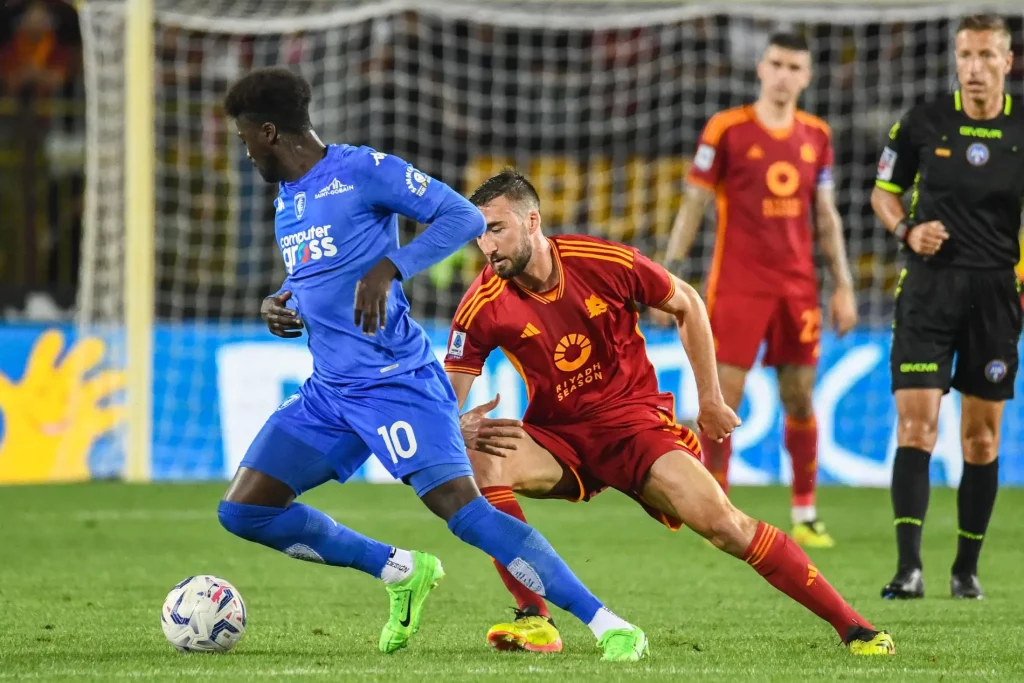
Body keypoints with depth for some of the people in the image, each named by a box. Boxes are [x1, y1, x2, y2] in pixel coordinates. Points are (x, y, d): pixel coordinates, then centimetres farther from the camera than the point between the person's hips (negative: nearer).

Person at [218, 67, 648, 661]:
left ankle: (611, 626, -22)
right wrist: (280, 304, 8)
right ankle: (401, 572, 16)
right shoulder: (287, 201, 16)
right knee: (243, 510, 2)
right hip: (329, 391, 9)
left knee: (461, 506, -23)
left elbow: (465, 216, -14)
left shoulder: (363, 169, -8)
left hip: (397, 382, -9)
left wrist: (388, 267, -25)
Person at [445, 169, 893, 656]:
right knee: (479, 464, -28)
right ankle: (533, 619, -19)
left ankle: (851, 626, -7)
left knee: (723, 522, -17)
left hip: (634, 423, -2)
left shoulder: (606, 263, -15)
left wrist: (710, 401, 6)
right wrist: (465, 429, -32)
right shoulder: (484, 305, -13)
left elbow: (686, 305, 3)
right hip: (556, 434, 2)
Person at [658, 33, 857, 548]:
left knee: (800, 398, 5)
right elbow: (693, 204, -1)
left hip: (798, 287, 4)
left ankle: (805, 516, 13)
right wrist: (671, 273, -7)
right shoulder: (726, 129, -4)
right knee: (724, 395, -5)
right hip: (737, 285, -4)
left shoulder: (816, 135, 9)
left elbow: (826, 215, 15)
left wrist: (843, 284, 10)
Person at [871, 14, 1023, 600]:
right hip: (930, 286, -1)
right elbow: (884, 191, 12)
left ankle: (968, 568, 17)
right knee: (916, 424, -11)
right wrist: (907, 229, -8)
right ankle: (909, 568, -15)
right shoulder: (924, 124, -1)